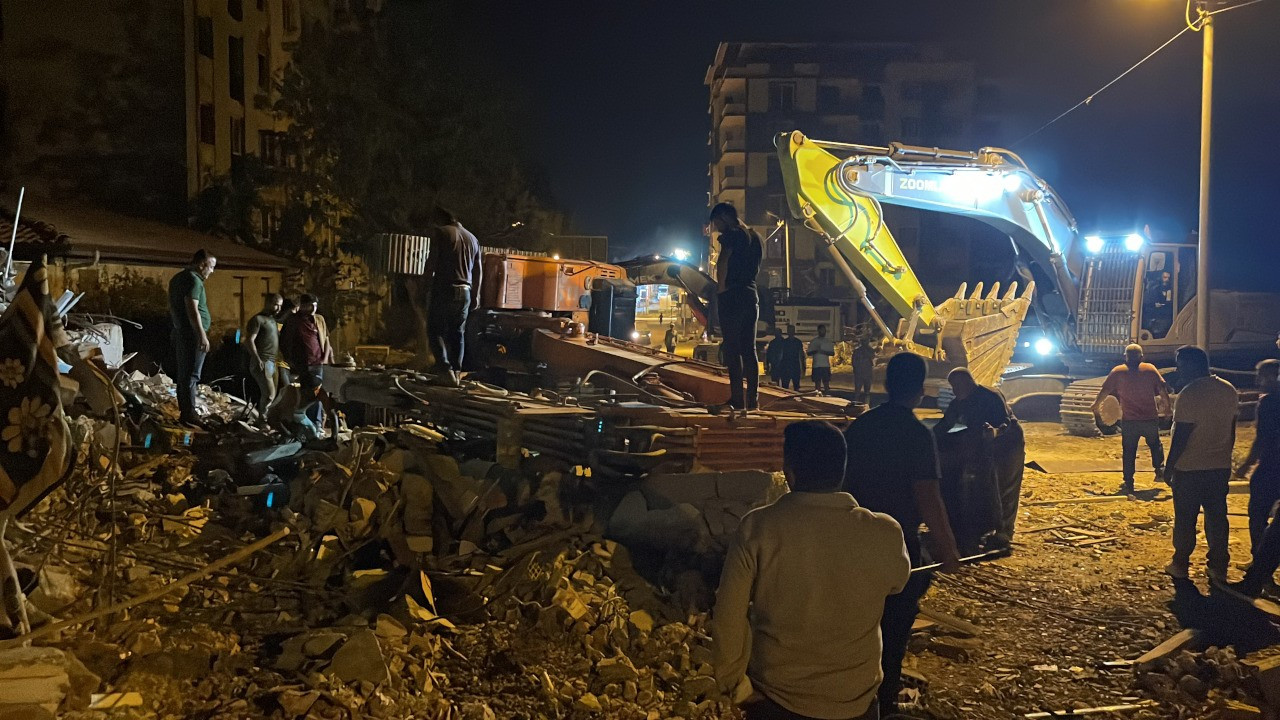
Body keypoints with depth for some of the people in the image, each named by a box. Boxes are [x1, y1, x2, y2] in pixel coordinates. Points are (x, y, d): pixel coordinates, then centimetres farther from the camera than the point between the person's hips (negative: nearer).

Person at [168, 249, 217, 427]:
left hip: (180, 332, 10)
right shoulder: (194, 280, -15)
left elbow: (173, 307, 22)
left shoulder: (178, 278, 16)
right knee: (190, 375, -9)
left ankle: (184, 412, 17)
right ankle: (188, 415, -9)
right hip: (192, 334, -10)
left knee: (182, 374, 12)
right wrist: (202, 335, -23)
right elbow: (192, 310, -23)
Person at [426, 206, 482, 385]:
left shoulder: (440, 233, -2)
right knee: (457, 333, 11)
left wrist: (427, 288, 1)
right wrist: (476, 296, 19)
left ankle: (446, 370, -12)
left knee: (435, 331, 2)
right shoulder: (472, 238, 15)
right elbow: (478, 271, 15)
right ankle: (456, 372, 6)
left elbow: (433, 263, -8)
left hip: (445, 290, -5)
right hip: (465, 292, 5)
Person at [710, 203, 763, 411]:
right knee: (749, 350, 7)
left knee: (732, 349, -7)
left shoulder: (731, 234, -5)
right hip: (751, 296, 8)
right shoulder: (755, 237, 20)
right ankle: (752, 400, 6)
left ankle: (738, 400, -10)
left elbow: (723, 262, -19)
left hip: (733, 296, -8)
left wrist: (721, 288, -11)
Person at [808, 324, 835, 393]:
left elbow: (832, 353, 2)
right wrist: (816, 351, -16)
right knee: (817, 384, 2)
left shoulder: (828, 341, 8)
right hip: (816, 366, 0)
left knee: (826, 383, -1)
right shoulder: (813, 341, 6)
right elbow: (809, 353, 4)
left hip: (826, 366, 0)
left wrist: (823, 352, -14)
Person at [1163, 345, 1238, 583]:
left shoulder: (1189, 395, -19)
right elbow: (1231, 430, 12)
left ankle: (1180, 565, 14)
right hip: (1221, 466, 6)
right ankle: (1219, 567, 16)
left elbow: (1180, 436, -18)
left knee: (1185, 518, 6)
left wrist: (1169, 467, -9)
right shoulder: (1228, 390, 3)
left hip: (1190, 468, -6)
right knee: (1217, 516, 11)